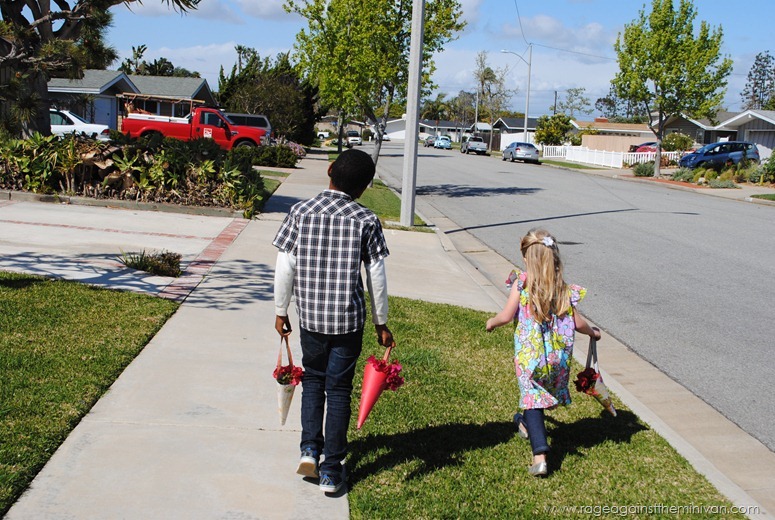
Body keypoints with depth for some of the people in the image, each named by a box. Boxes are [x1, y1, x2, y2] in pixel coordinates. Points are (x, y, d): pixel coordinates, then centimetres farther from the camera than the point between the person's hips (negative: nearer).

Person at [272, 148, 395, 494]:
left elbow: (284, 267, -3)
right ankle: (331, 471, 13)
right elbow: (376, 276, -5)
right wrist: (381, 323, 5)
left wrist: (280, 311, 9)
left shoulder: (300, 212, -4)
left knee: (313, 379, 24)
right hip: (349, 319, -1)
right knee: (339, 390, 9)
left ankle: (309, 449, 14)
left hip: (309, 316, 1)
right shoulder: (366, 221, -7)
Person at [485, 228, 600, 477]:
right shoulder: (564, 289, -1)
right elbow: (577, 323, 1)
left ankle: (540, 456, -11)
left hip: (528, 355, -4)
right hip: (558, 358, 4)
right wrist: (592, 332, 23)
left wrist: (492, 322, 11)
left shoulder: (521, 283, -9)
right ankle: (528, 425, 52)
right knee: (544, 391, 26)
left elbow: (506, 316, -10)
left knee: (532, 398, 1)